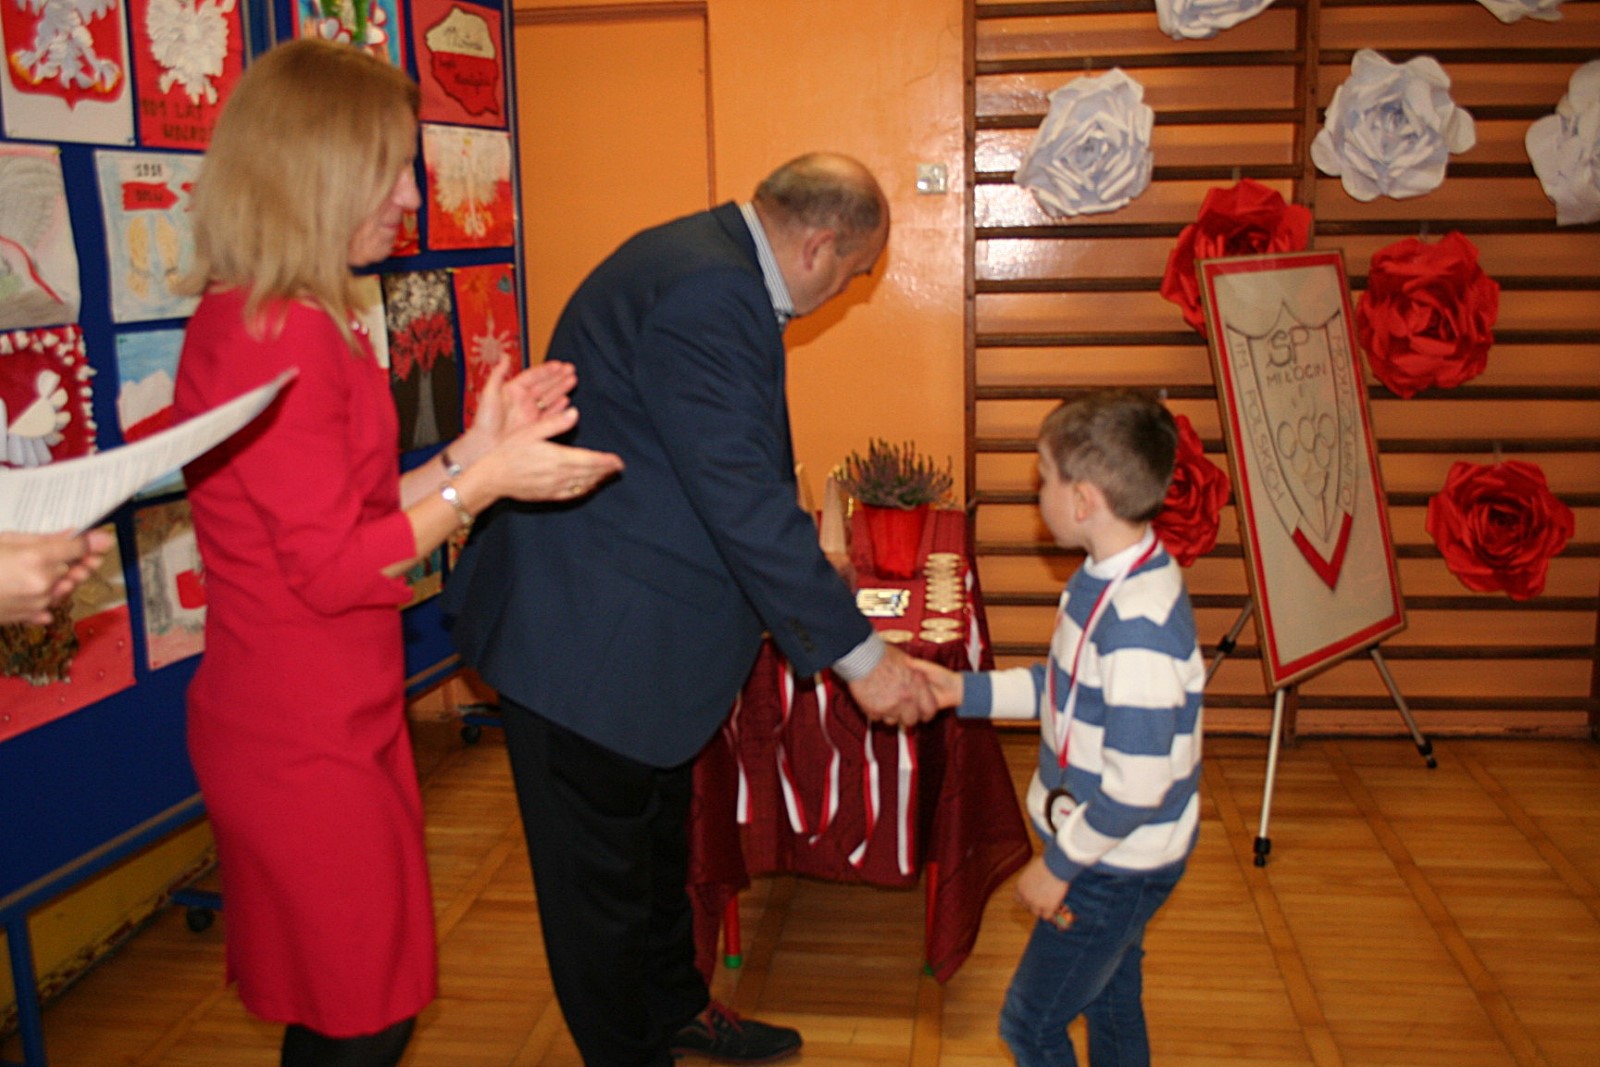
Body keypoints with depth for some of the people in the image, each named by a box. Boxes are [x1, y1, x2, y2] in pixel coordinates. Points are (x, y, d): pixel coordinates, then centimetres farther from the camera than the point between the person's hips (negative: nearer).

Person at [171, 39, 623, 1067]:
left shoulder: (300, 323, 11)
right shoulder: (275, 336, -21)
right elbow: (333, 568, -21)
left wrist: (474, 449, 3)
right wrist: (482, 481, -15)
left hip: (342, 722, 10)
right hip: (305, 742, -10)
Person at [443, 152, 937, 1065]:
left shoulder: (710, 265, 8)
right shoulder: (706, 293, -25)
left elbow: (742, 468, 19)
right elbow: (744, 500, -28)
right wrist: (857, 652, -22)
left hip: (640, 624, 11)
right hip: (586, 639, -11)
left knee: (657, 840, 25)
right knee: (604, 874, 8)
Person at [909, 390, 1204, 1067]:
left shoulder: (1138, 623, -32)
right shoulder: (1107, 577, -2)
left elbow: (1136, 786, -30)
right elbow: (1070, 687, 12)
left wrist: (1058, 865, -19)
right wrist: (967, 692, 7)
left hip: (1116, 867, -9)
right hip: (1110, 852, 9)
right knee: (1111, 1005, 25)